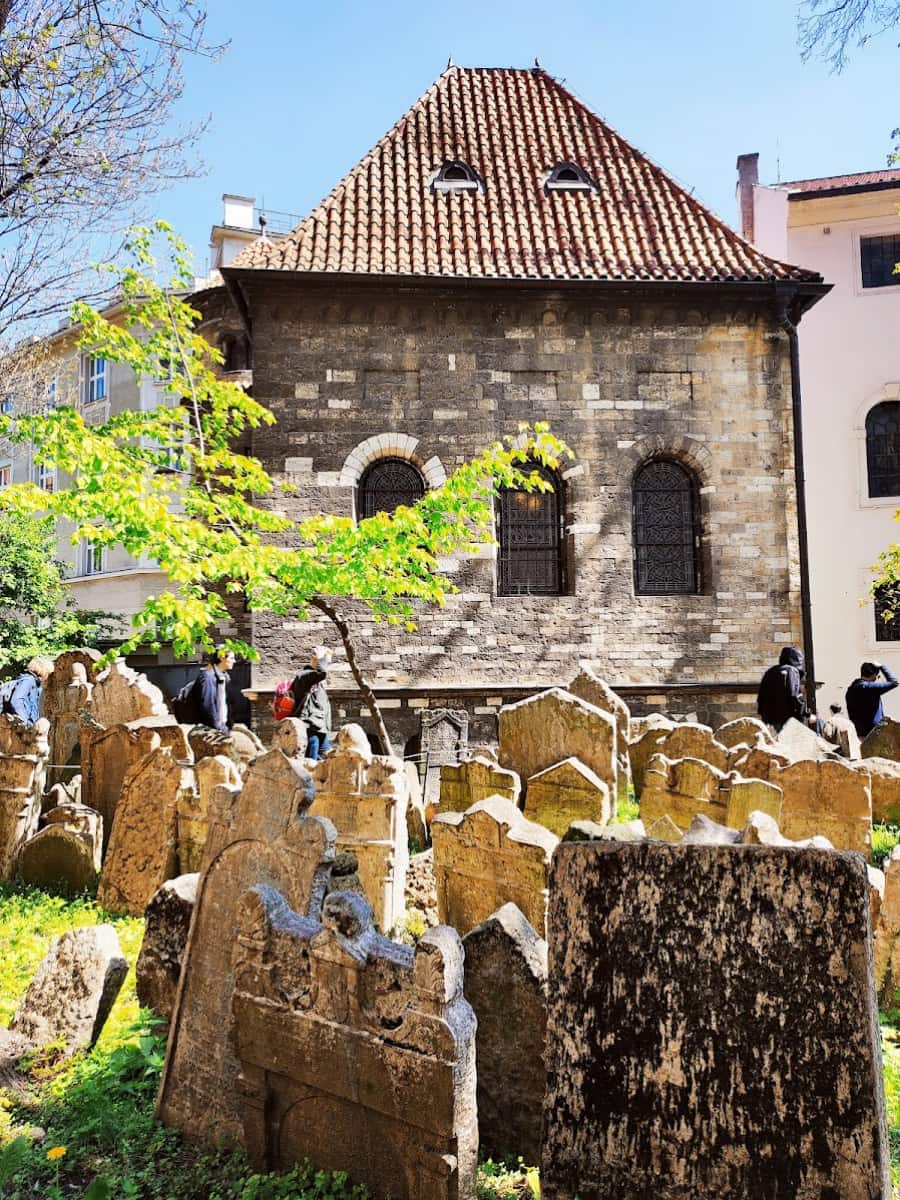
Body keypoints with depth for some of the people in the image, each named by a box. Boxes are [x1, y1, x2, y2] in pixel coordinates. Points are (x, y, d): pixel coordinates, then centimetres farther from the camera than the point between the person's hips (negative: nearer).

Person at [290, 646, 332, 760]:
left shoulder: (319, 681, 21)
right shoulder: (304, 675, -10)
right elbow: (322, 672, -32)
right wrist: (321, 658, -15)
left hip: (321, 730, 10)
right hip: (310, 730, -10)